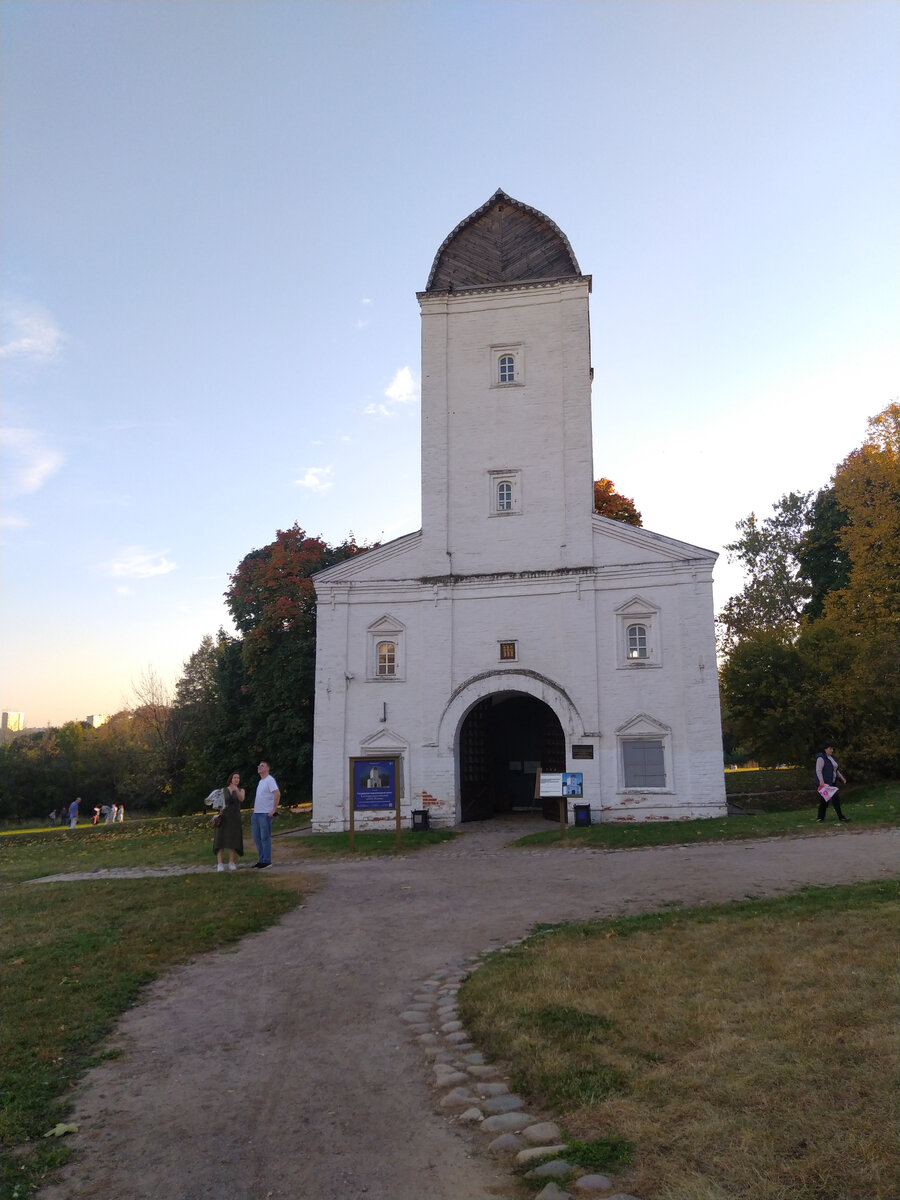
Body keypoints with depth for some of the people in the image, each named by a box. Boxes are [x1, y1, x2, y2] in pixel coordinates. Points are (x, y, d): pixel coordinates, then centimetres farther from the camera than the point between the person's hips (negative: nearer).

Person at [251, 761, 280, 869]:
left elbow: (277, 794, -23)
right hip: (256, 813, 9)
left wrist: (274, 809, -24)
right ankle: (261, 860, 20)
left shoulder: (270, 780, -11)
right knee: (257, 838, 11)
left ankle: (267, 861, 1)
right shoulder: (260, 781, 18)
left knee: (265, 837, -5)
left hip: (265, 814, -9)